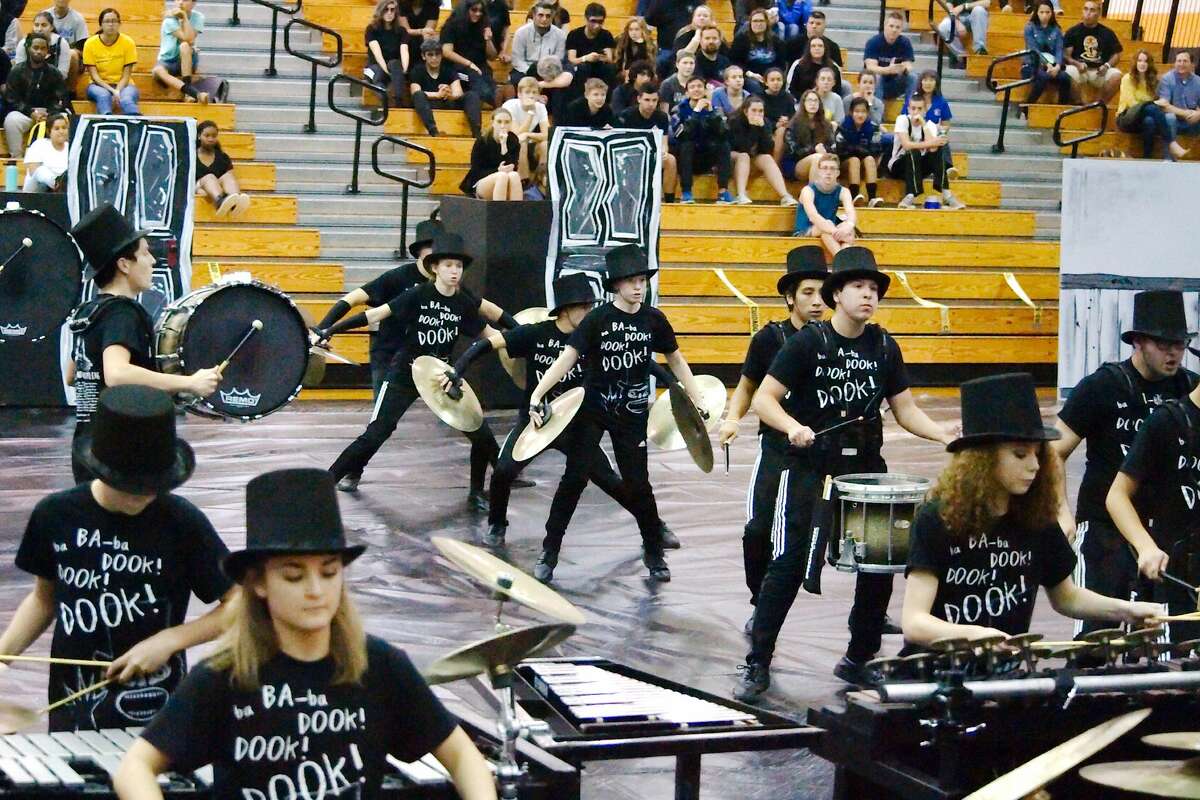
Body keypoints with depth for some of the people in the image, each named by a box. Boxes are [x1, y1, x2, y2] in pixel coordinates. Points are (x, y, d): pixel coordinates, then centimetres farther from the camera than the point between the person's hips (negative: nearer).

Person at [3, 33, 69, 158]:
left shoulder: (54, 73, 7)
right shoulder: (17, 71, 2)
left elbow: (61, 100, 3)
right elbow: (11, 100, -4)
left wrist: (48, 113, -19)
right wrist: (31, 112, -18)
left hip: (50, 114, 1)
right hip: (24, 112, -1)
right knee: (11, 120, -35)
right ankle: (16, 158, -23)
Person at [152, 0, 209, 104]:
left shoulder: (198, 17, -5)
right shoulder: (169, 19, -11)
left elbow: (190, 39, -21)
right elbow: (186, 38, -23)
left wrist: (184, 17, -20)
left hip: (188, 62, 1)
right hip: (167, 61, -1)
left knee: (185, 46, -33)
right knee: (157, 70, -36)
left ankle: (188, 93, -36)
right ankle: (195, 93, -50)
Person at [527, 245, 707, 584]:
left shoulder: (654, 319, -4)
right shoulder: (598, 318, -12)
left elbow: (675, 359, 11)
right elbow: (568, 358, -18)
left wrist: (697, 400, 8)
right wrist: (537, 394, -28)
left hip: (631, 414, 2)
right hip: (592, 409, -2)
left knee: (637, 484, 4)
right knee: (574, 479, -2)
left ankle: (654, 553, 22)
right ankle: (549, 553, 8)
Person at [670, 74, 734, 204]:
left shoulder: (713, 108, -1)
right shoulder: (679, 109, -8)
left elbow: (722, 134, -17)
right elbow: (683, 135, -27)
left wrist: (710, 111, -23)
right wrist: (697, 110, -28)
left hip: (705, 159, 2)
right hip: (684, 158, -2)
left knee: (724, 144, -21)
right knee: (687, 143, -31)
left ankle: (723, 192, -26)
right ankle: (685, 193, -32)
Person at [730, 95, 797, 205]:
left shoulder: (764, 122, -6)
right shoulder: (735, 122, -18)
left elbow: (769, 150, -17)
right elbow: (742, 149, -27)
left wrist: (762, 127, -26)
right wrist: (753, 127, -26)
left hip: (754, 159, 4)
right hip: (733, 156, -4)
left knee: (767, 158, -23)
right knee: (743, 156, -33)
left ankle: (785, 196, -38)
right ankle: (741, 196, -48)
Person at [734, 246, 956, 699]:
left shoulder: (884, 347, 7)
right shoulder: (808, 342, -7)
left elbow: (905, 410, 9)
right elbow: (763, 399, -9)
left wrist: (943, 435, -8)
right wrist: (793, 427, -28)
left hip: (864, 465, 5)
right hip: (809, 463, -5)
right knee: (790, 561, -11)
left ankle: (859, 660, 19)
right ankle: (757, 664, -4)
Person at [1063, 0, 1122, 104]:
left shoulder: (1107, 33, 9)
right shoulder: (1073, 31, 5)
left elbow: (1116, 55, 11)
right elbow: (1065, 55, 1)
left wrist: (1107, 65, -9)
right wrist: (1077, 64, -18)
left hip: (1100, 72, 1)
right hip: (1078, 69, -1)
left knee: (1116, 76, -28)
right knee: (1068, 74, -35)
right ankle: (1080, 104, -13)